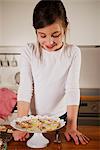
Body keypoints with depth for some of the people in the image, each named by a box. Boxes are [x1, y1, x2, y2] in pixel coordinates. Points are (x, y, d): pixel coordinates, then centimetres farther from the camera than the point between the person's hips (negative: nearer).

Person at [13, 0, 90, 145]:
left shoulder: (73, 52, -13)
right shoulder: (29, 52, -13)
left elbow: (73, 89, -16)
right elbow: (25, 89, -15)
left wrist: (72, 126, -21)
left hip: (63, 115, 0)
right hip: (36, 117, 0)